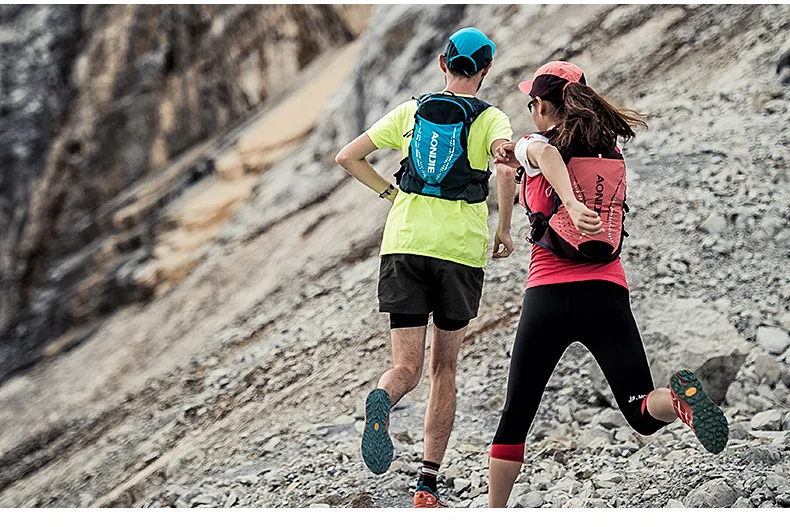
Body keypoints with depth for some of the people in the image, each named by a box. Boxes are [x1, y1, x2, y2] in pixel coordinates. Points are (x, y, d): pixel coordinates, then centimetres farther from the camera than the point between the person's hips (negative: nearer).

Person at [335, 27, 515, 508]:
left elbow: (348, 157, 12)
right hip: (461, 250, -2)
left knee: (407, 368, 0)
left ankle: (382, 400, -38)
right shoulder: (492, 119, 2)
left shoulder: (410, 111, 12)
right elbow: (506, 165, -20)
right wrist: (505, 230, -8)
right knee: (444, 368, 13)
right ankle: (428, 486, 10)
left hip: (405, 243, 2)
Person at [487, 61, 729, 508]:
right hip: (607, 294, 3)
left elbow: (548, 153, -24)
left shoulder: (533, 147, 1)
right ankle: (681, 397, -33)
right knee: (644, 414, 1)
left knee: (516, 417, 11)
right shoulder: (613, 149, 14)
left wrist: (573, 206, -40)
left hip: (549, 296, -3)